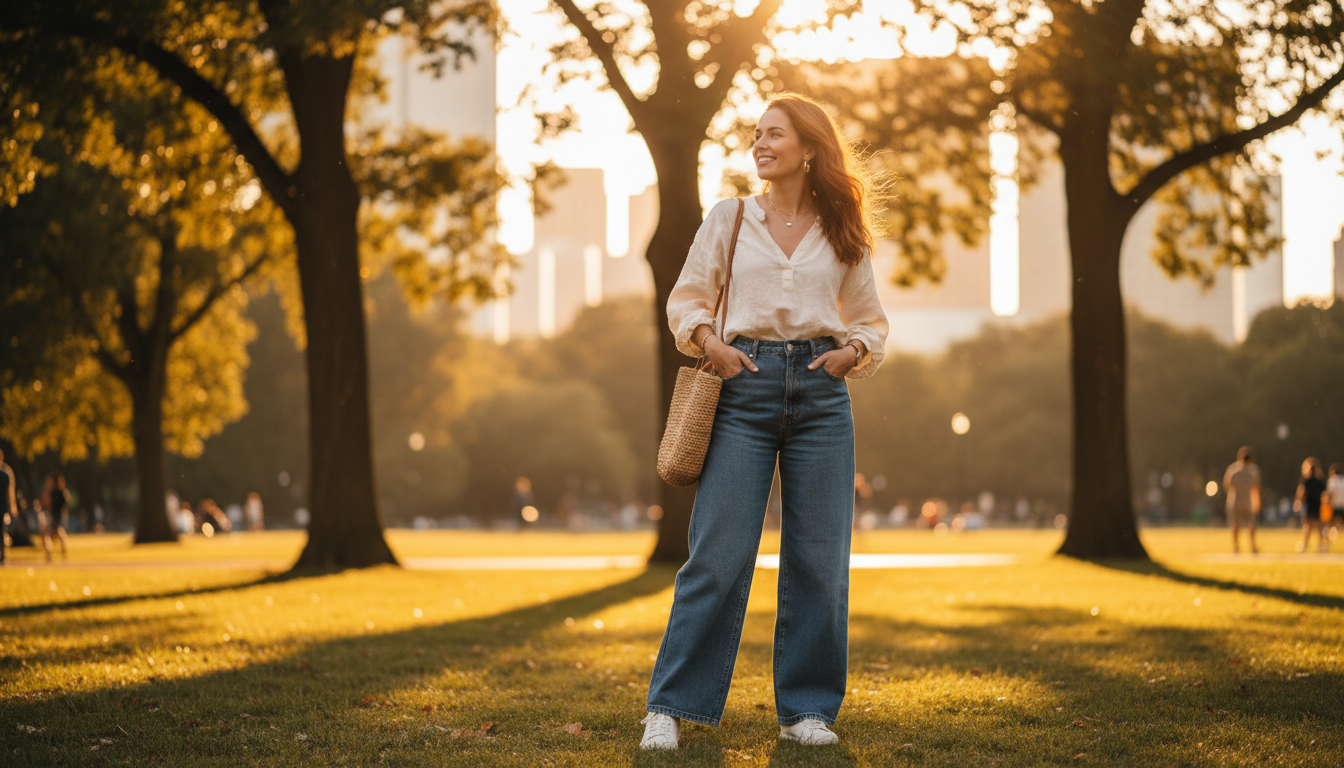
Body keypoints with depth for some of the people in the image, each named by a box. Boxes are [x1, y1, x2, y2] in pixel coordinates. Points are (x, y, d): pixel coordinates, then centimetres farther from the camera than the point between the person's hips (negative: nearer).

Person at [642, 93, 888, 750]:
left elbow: (870, 321, 18)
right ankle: (671, 706, 1)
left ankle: (806, 708, 11)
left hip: (820, 391, 1)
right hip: (745, 384, -1)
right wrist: (710, 342, -5)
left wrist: (852, 351, -2)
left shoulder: (841, 233, 11)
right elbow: (686, 300, 13)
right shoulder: (729, 219, 9)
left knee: (818, 557, 1)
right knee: (719, 553, -6)